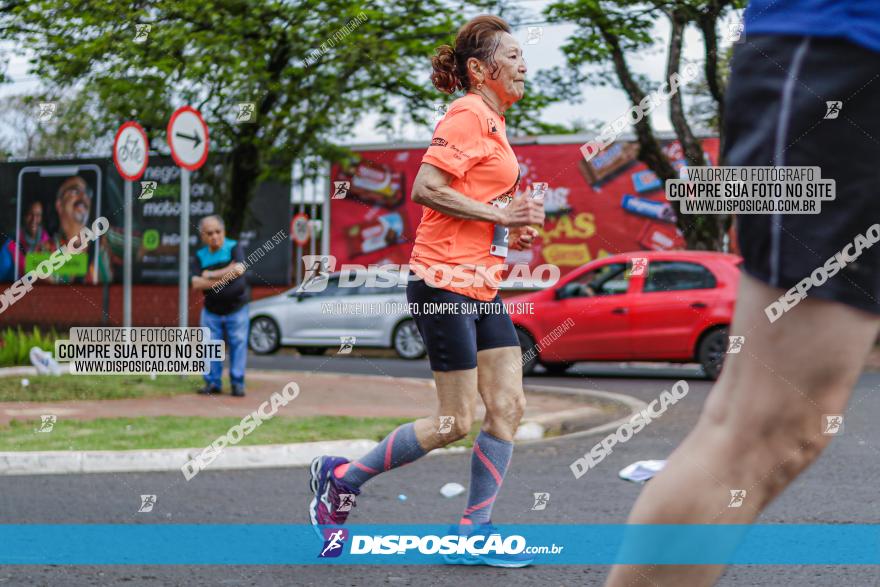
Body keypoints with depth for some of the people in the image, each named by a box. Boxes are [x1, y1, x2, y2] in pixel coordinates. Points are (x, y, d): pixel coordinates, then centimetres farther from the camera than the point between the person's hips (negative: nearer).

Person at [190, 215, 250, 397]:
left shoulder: (234, 248, -6)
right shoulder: (200, 256, 1)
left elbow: (239, 269, -24)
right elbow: (196, 283, -11)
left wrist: (211, 275, -15)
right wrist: (224, 277, -19)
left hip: (236, 309, -2)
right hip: (211, 311, 3)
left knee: (238, 345, -2)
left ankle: (237, 383, 5)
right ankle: (213, 382, 10)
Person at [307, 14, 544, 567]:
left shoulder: (493, 124, 18)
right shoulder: (466, 117, -12)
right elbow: (425, 189, -22)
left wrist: (512, 230, 12)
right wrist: (498, 214, -18)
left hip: (483, 286, 10)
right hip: (445, 281, -10)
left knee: (509, 406, 2)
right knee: (456, 422, -5)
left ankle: (474, 531, 8)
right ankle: (341, 477, 11)